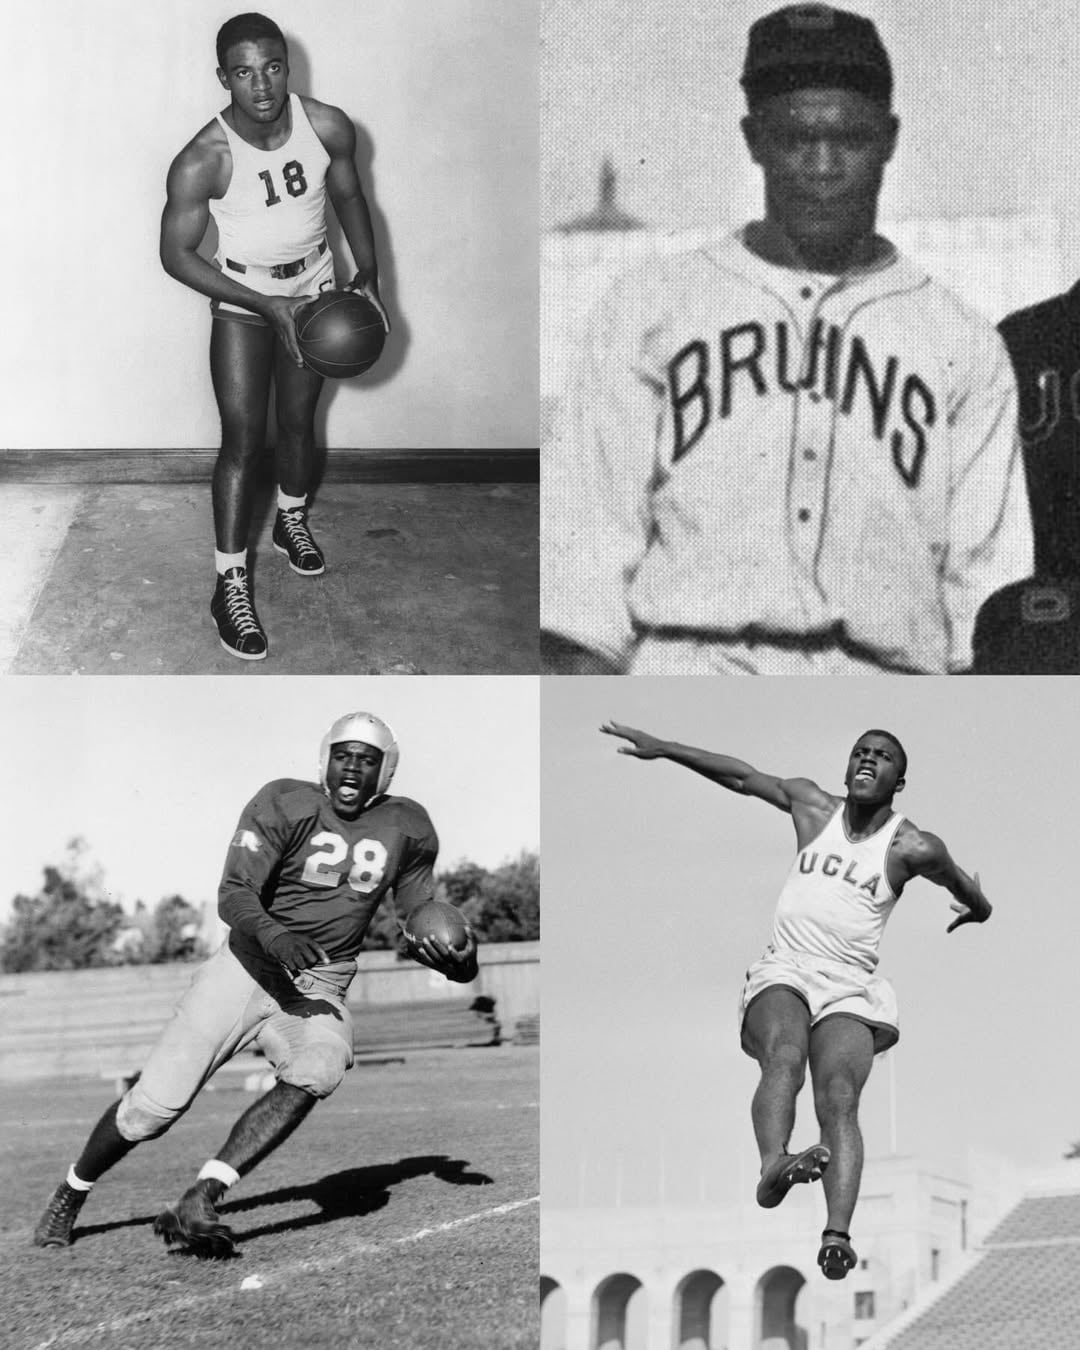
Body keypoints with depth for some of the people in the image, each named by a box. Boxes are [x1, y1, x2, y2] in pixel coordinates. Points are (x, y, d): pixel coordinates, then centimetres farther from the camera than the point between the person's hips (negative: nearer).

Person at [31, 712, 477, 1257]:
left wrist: (456, 959, -11)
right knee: (154, 1104, -7)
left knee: (318, 1073, -32)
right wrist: (273, 934, -37)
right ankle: (69, 1196, 22)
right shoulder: (286, 804, -8)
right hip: (248, 966, -2)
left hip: (318, 991, 2)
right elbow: (233, 894, -16)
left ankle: (197, 1202, -33)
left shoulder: (406, 829, 4)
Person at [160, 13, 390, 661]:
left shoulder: (329, 127, -18)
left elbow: (349, 197, 2)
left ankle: (292, 520, 45)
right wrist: (267, 306, -22)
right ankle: (232, 584, 2)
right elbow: (177, 255, -19)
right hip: (242, 295, -3)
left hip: (314, 284, 3)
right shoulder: (202, 161, -28)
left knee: (299, 421, 17)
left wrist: (369, 274, -7)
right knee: (243, 439, -7)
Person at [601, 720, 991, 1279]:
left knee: (839, 1095, -27)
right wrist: (662, 749, 23)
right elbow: (742, 776, 22)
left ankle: (836, 1234, -46)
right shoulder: (813, 807, 14)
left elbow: (973, 902, 21)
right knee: (785, 1056, -33)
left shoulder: (911, 848, 6)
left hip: (850, 987, -1)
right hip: (782, 972, 1)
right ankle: (772, 1167, -59)